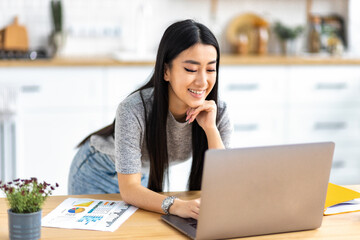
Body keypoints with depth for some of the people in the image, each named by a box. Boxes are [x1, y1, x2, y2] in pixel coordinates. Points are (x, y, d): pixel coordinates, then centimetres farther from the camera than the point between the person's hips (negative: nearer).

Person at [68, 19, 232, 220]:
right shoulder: (134, 110, -34)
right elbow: (129, 189, -34)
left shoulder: (218, 113, -22)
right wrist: (177, 206, -51)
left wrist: (210, 128, -35)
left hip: (149, 177, 3)